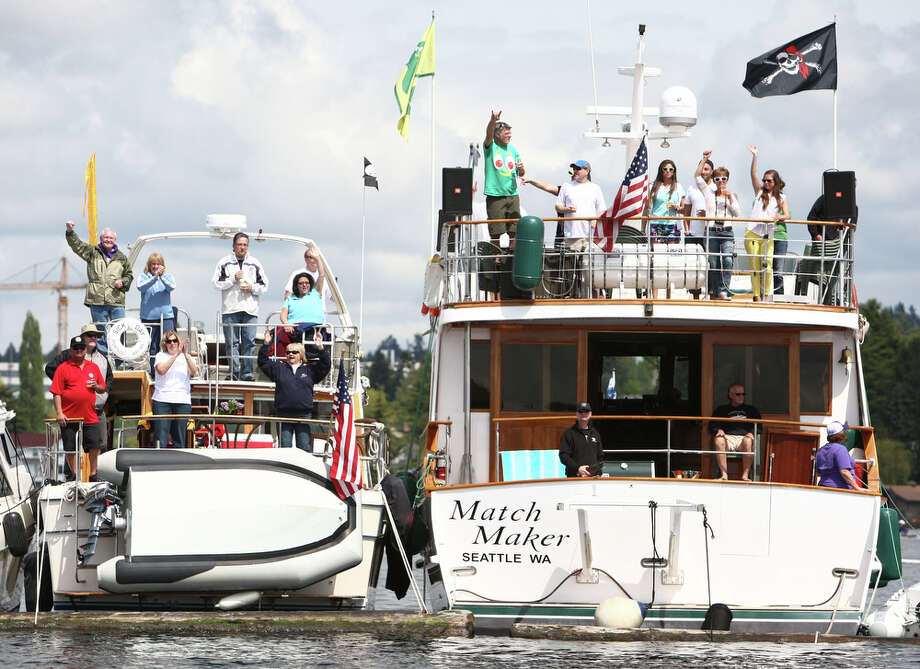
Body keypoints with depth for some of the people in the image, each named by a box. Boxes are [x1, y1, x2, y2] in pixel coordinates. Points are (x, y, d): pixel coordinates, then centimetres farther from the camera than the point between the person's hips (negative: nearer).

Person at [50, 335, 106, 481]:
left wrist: (96, 386, -4)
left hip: (90, 417, 2)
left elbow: (103, 389, 19)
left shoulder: (93, 367, 12)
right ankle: (73, 473, 21)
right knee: (69, 448, 4)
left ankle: (93, 474, 11)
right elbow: (57, 393, -3)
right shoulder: (63, 368, 0)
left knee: (94, 446, -3)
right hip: (69, 417, -2)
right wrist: (59, 413, -11)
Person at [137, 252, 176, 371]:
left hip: (166, 316, 0)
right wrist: (154, 277, -25)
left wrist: (161, 277, -25)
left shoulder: (167, 276, 9)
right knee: (152, 347, 2)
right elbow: (140, 287, -14)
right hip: (148, 316, 0)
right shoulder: (144, 277, 6)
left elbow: (171, 287, -10)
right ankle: (154, 373, 9)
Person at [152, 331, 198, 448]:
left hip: (182, 401, 2)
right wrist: (176, 355, -16)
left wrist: (186, 354, -16)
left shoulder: (186, 357, 12)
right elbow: (161, 370, -12)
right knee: (161, 437, -8)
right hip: (162, 401, -2)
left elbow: (194, 372, -5)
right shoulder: (161, 356, 8)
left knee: (180, 439, 1)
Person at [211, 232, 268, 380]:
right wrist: (234, 279, -8)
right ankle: (234, 372, 0)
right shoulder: (224, 262, 8)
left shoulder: (255, 263, 13)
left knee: (249, 341, -3)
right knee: (232, 342, -3)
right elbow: (217, 283, 1)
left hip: (250, 309, 1)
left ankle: (247, 372, 0)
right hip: (230, 309, -1)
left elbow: (264, 285, 15)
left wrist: (252, 287, -4)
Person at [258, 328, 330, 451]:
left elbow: (325, 365, 4)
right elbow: (263, 362, 7)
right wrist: (266, 345, -3)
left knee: (304, 447, 0)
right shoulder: (279, 368, 12)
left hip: (303, 414, -1)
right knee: (285, 446, 2)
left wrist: (320, 349, -9)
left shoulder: (310, 369, 10)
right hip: (284, 414, 1)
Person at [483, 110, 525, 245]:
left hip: (512, 195, 4)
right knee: (495, 233, -4)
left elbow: (520, 174, 19)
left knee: (514, 231, 2)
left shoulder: (512, 149, 13)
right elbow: (489, 134, -21)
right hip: (495, 195, -4)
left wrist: (521, 169, -6)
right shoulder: (490, 146, 1)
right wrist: (493, 120, -40)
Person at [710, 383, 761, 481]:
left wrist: (752, 433, -5)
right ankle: (724, 475, -37)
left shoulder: (751, 410, 27)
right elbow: (713, 426, 17)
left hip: (743, 437, 0)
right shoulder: (721, 410, 26)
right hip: (728, 437, 0)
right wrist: (719, 430, -6)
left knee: (748, 441, -37)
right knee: (718, 439, -35)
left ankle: (745, 475, -36)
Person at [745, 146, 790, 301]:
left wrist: (779, 217, -24)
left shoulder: (781, 198, 10)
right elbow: (753, 175, 1)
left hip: (768, 235, -1)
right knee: (754, 266, -2)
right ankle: (756, 295, 2)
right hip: (752, 234, 1)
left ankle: (765, 294, -5)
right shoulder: (760, 192, 12)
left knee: (767, 265, -11)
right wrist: (754, 156, -8)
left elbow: (787, 215, -1)